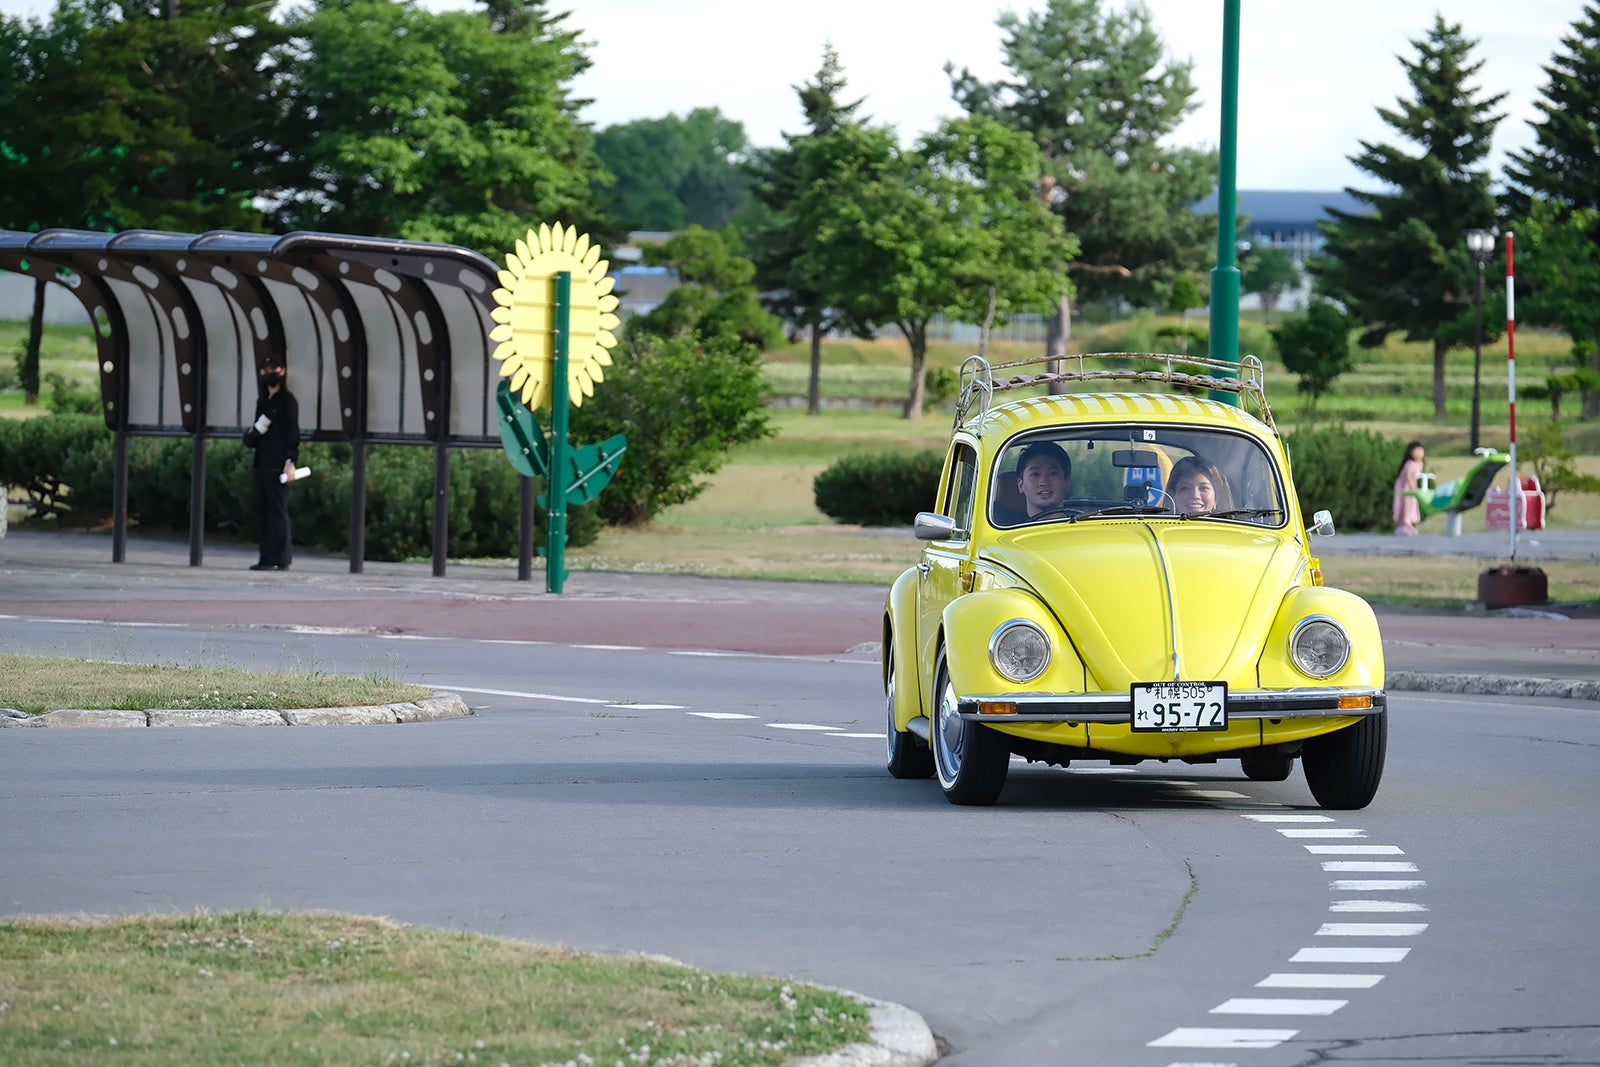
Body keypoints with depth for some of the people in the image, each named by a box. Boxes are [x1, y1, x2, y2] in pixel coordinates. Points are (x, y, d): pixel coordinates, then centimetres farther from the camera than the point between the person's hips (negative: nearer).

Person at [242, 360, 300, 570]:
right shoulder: (262, 401, 18)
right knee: (262, 511, 6)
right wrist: (253, 433, 0)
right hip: (262, 463, 8)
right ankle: (267, 558, 10)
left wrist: (290, 462, -17)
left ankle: (280, 559, -9)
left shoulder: (287, 400, -3)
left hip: (278, 464, -8)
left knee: (277, 510, -9)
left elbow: (292, 432, -8)